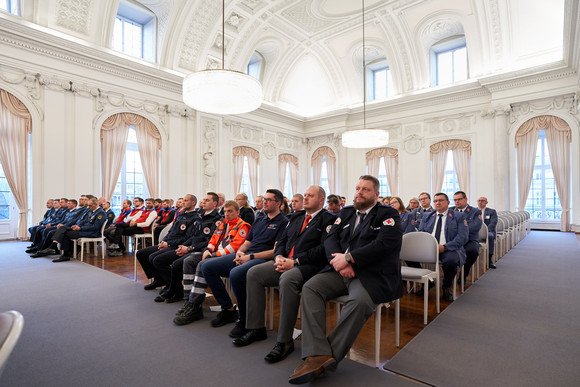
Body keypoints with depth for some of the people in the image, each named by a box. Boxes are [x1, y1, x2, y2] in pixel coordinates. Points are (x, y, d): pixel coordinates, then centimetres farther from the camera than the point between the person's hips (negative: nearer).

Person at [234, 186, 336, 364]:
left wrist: (295, 262, -18)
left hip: (308, 266, -8)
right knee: (253, 273, -6)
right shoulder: (297, 216, 21)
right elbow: (282, 240, 20)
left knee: (287, 279, -36)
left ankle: (284, 341, -22)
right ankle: (256, 328, 3)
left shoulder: (328, 219, -2)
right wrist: (279, 256, -2)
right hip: (286, 262, 8)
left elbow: (323, 249, -15)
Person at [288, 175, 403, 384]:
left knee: (359, 301, -34)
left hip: (372, 274, -5)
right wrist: (340, 262, -11)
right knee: (310, 287, -18)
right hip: (342, 272, 5)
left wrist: (348, 258, -16)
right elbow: (330, 239, 9)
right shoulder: (346, 212, 20)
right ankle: (317, 355, -22)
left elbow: (384, 244, -14)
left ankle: (330, 356, -19)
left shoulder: (388, 215, 3)